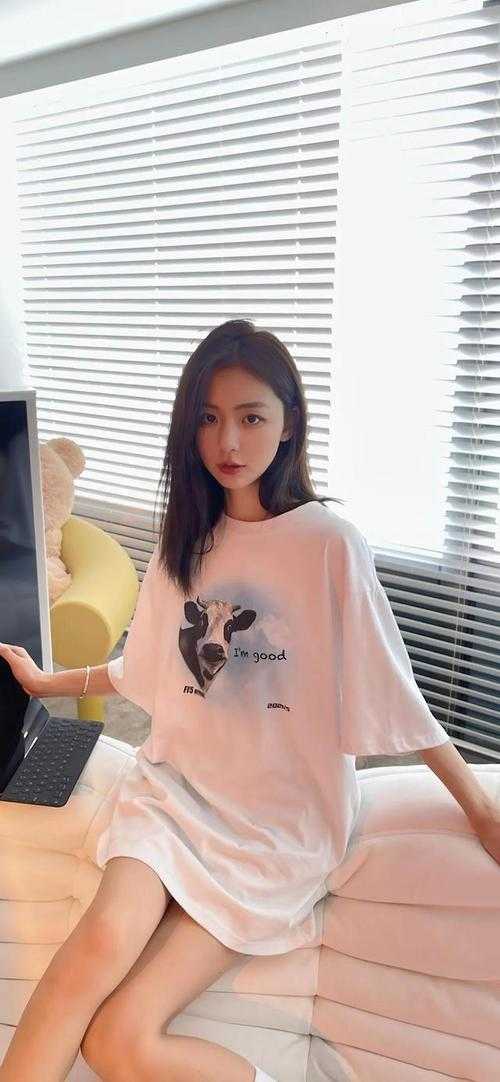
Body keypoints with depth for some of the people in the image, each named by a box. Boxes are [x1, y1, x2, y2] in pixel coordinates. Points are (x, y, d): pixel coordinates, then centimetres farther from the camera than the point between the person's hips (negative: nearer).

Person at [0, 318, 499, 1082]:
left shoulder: (328, 540, -11)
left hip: (279, 822, -4)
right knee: (105, 937, -27)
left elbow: (390, 689, -6)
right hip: (174, 787, 4)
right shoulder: (187, 537, 6)